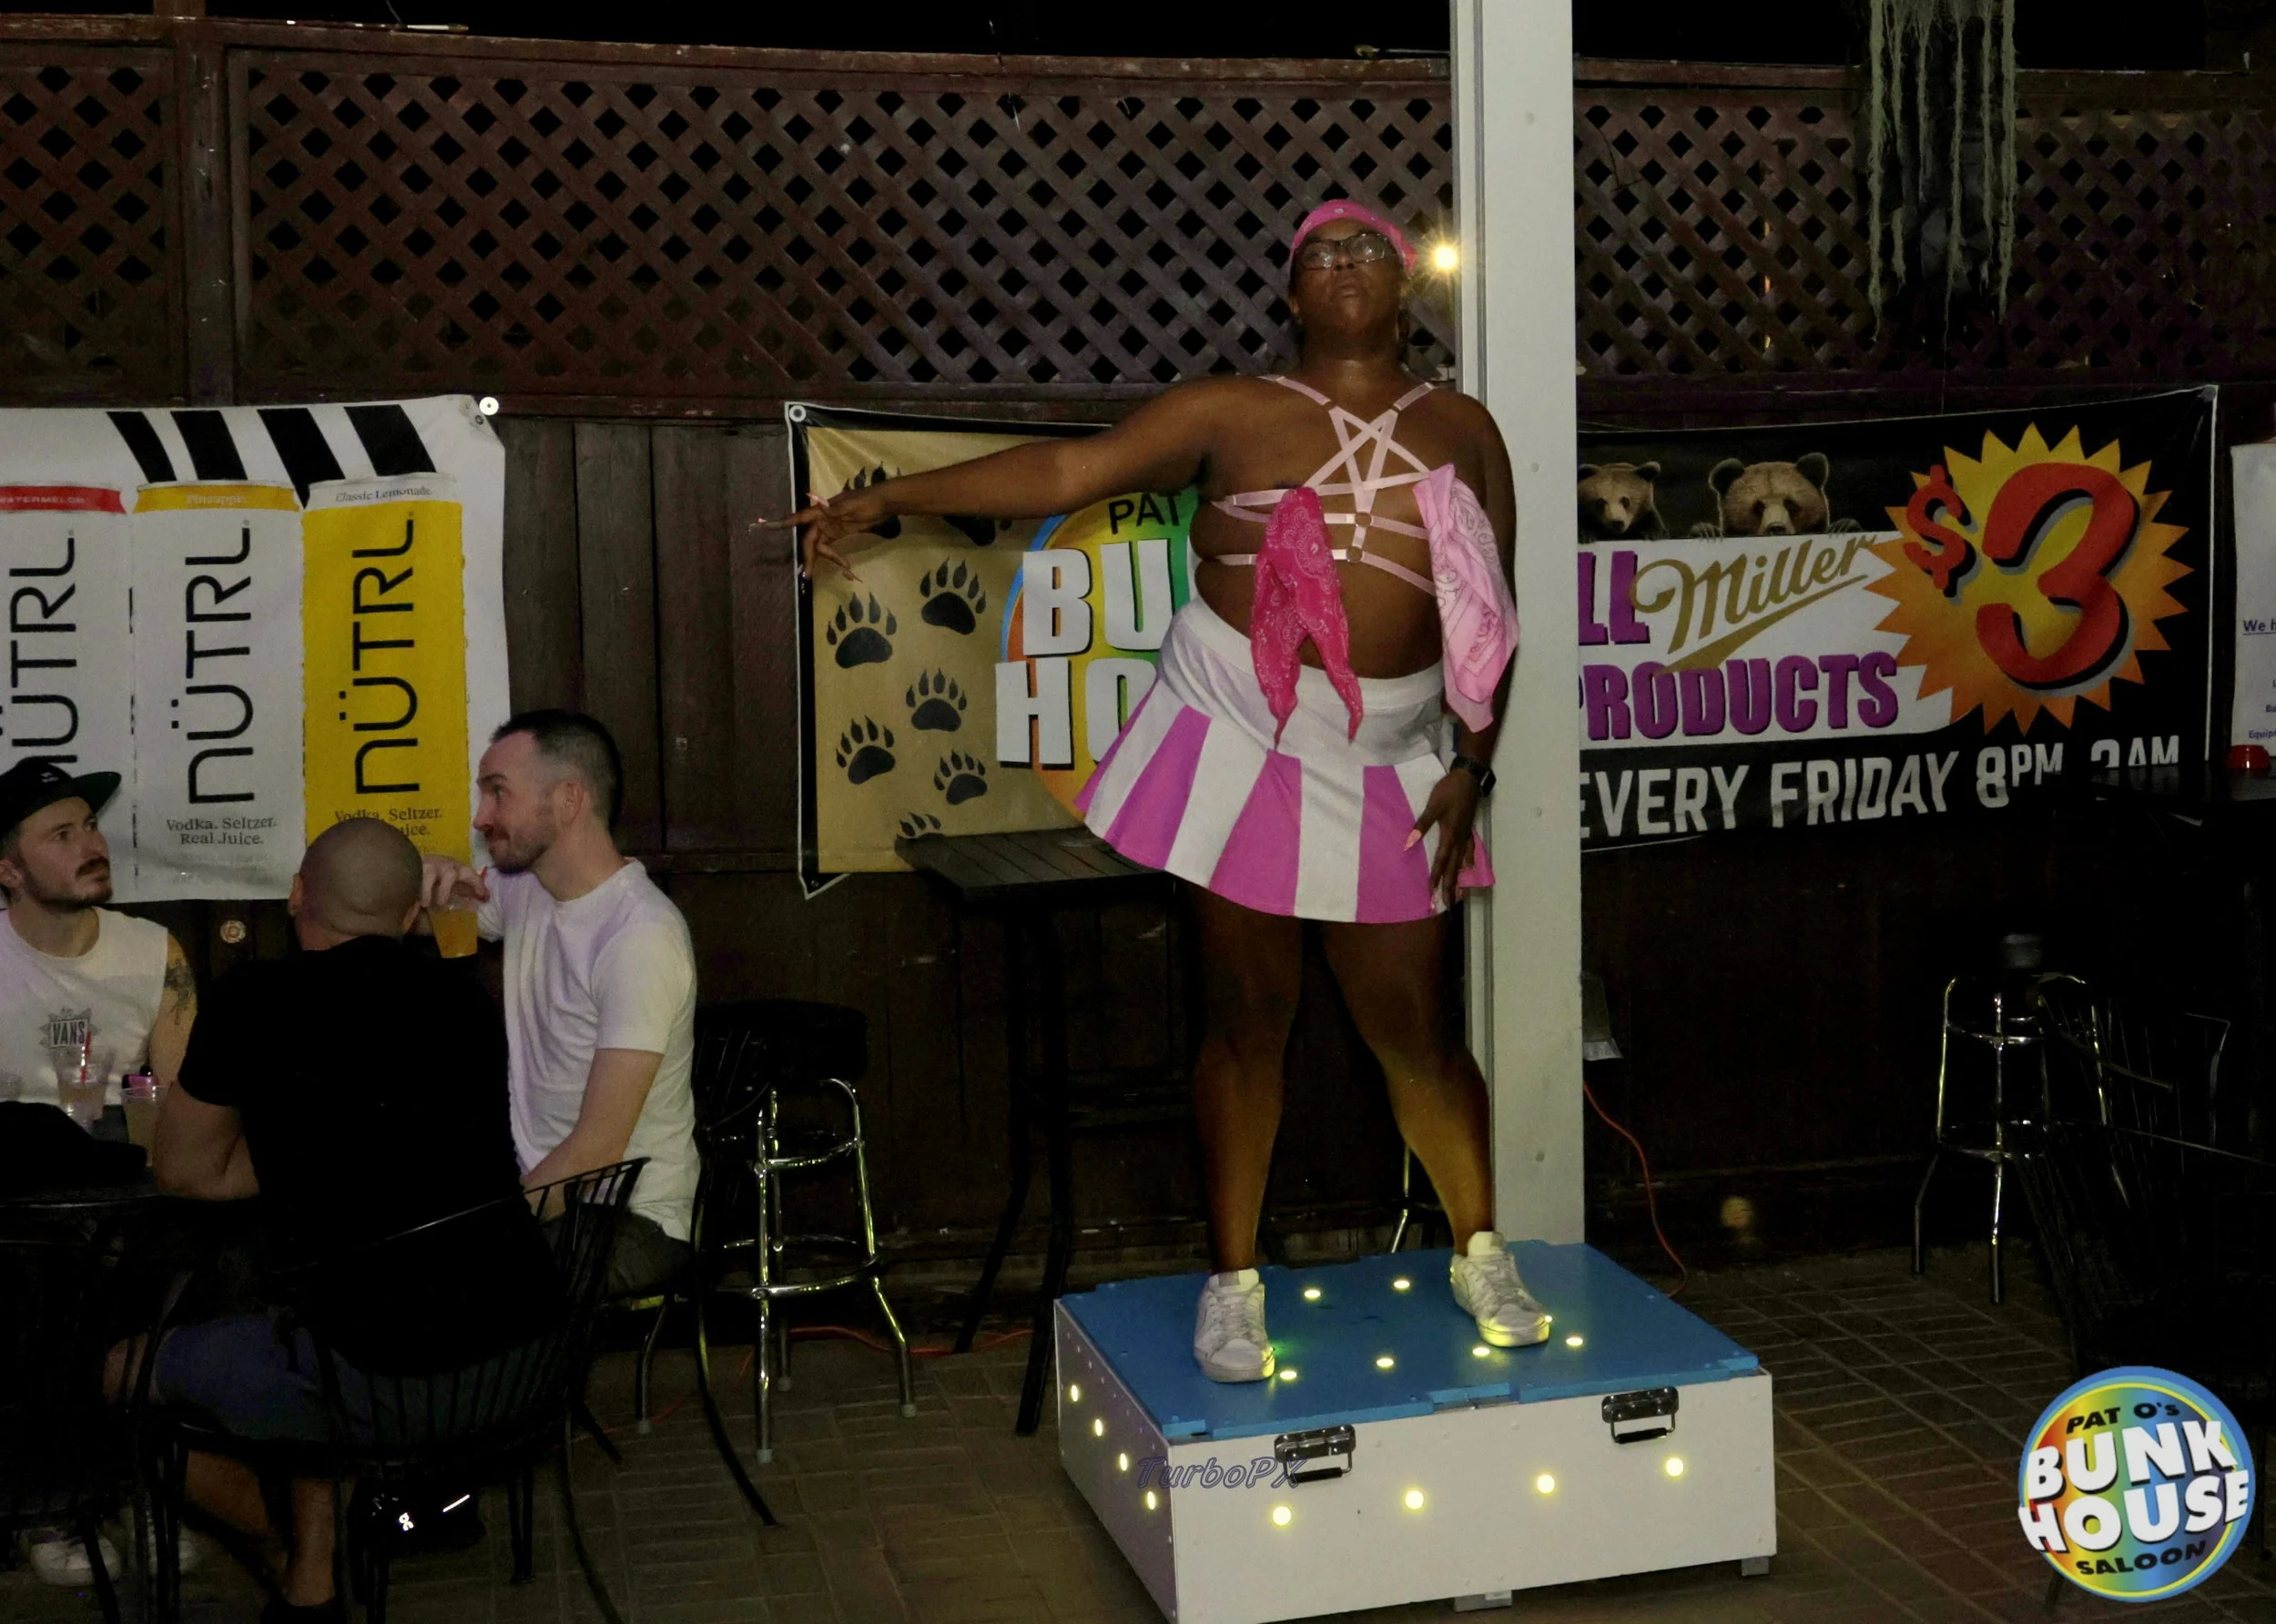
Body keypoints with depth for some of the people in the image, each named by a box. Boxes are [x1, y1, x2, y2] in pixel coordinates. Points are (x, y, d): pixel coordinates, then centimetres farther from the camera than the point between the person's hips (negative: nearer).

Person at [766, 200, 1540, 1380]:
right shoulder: (1233, 413, 2)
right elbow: (1064, 471, -5)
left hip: (1386, 770, 2)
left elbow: (1493, 616, 10)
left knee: (1415, 1024, 5)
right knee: (1248, 1014, 3)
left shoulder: (1462, 431, 9)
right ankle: (1234, 1281, 17)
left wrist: (1472, 765, 3)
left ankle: (1480, 1255, 25)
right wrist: (882, 499, -12)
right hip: (1242, 744, -1)